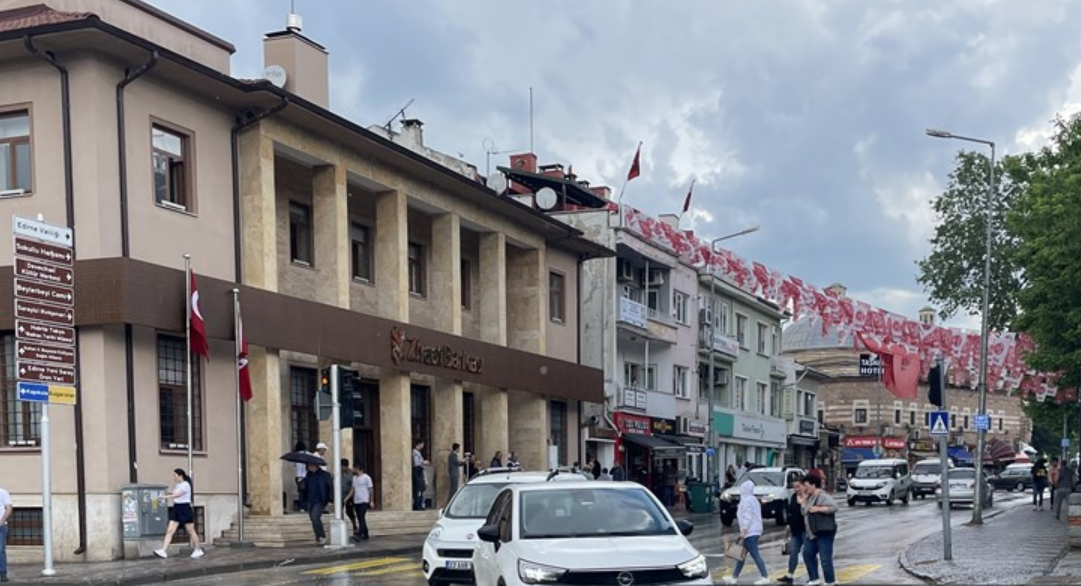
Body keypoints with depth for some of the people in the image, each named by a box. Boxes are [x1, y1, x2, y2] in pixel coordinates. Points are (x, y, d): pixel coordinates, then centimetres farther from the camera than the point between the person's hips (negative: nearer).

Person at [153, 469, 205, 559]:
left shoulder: (185, 485, -14)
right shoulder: (176, 485, 10)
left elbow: (177, 495, -25)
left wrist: (165, 497, -32)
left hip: (185, 508, -7)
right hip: (176, 508, 7)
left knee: (191, 531, 4)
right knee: (170, 531, -5)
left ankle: (198, 550, 18)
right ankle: (163, 551, -12)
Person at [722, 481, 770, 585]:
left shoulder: (747, 500, -13)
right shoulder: (752, 499, 17)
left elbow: (747, 517, -21)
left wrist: (744, 530, -22)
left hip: (750, 532, -11)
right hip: (754, 531, 11)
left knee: (755, 554, -9)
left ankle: (765, 577, -8)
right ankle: (734, 577, 17)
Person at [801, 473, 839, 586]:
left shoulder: (822, 496, -15)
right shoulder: (811, 497, 13)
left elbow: (834, 507, -25)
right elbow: (804, 512, 15)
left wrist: (818, 509, -25)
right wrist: (804, 499, 3)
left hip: (824, 533, -10)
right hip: (812, 534, 10)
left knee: (825, 558, -6)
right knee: (807, 554, 12)